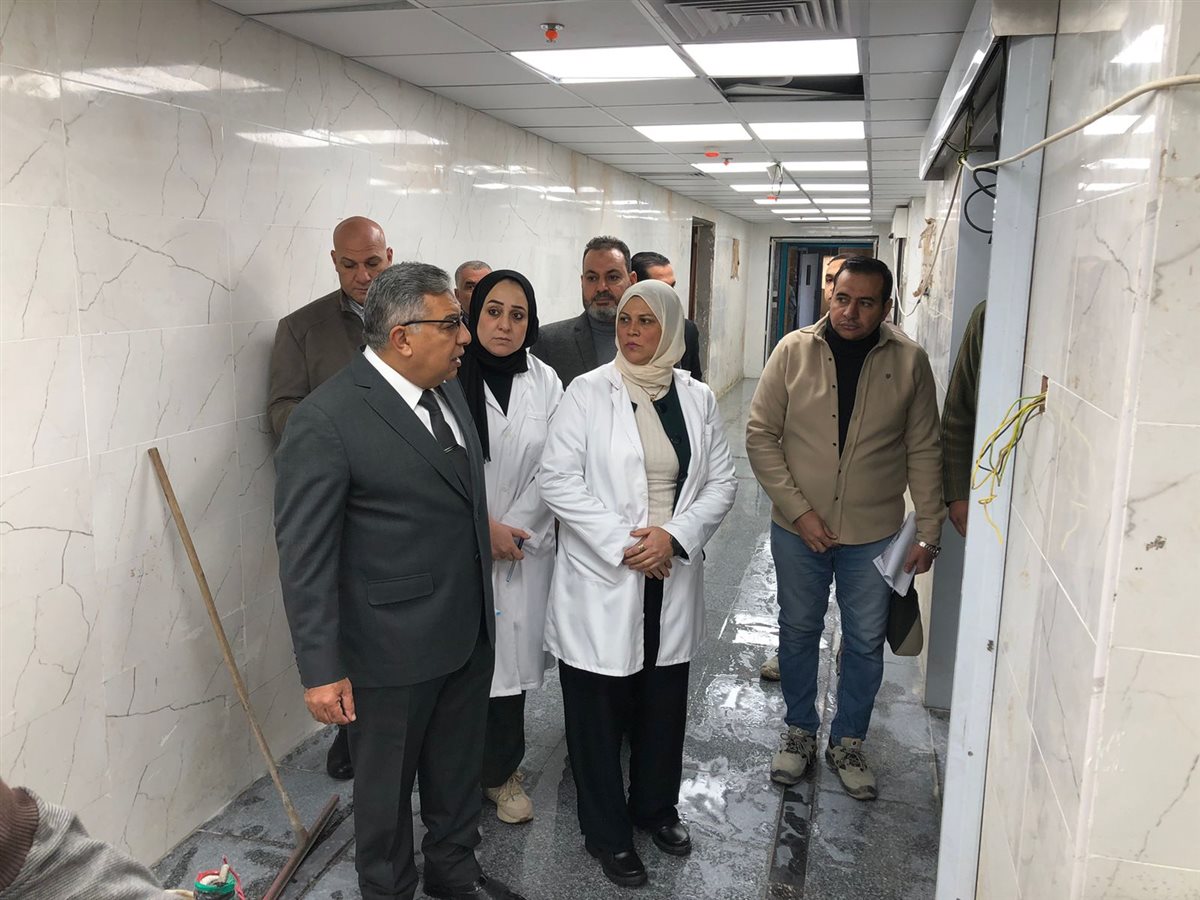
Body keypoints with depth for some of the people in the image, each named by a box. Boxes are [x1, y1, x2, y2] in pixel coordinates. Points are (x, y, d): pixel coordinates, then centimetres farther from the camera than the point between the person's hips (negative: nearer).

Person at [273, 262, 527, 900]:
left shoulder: (446, 391, 3)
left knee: (459, 767, 25)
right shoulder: (325, 421, -21)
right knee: (386, 784, 16)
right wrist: (321, 669, -18)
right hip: (394, 648, -7)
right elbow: (304, 557, -19)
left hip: (469, 632, 7)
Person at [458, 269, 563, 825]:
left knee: (511, 655, 8)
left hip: (524, 548, 3)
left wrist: (511, 529, -8)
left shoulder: (545, 383, 3)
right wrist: (484, 527, -11)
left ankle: (502, 771, 28)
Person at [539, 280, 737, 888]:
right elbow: (557, 479, -12)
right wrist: (622, 544, -17)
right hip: (601, 580, -3)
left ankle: (656, 806, 41)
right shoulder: (588, 392, -7)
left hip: (673, 577, 4)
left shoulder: (697, 399, 4)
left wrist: (674, 535, -12)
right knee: (599, 710, 7)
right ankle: (607, 833, 27)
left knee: (664, 703, 17)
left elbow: (721, 482, 5)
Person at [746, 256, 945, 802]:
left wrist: (928, 532, -2)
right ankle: (800, 732, 36)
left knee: (865, 643, 12)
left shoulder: (909, 362, -6)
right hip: (798, 530, 0)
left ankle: (848, 742, 33)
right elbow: (760, 434, -7)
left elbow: (924, 451, 0)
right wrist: (798, 510, -13)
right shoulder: (794, 351, -7)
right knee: (798, 633, 15)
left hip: (874, 534, 0)